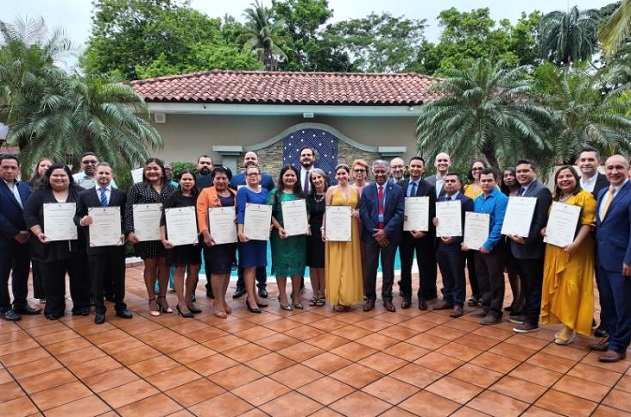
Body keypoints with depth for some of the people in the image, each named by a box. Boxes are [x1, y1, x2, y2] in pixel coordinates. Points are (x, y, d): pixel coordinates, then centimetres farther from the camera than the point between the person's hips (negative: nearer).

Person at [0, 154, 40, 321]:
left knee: (22, 273, 13)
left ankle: (20, 303, 26)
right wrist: (15, 234, -15)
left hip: (24, 238, 5)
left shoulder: (25, 187, 10)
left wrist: (27, 232, -6)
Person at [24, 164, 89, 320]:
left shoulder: (80, 193, 5)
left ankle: (82, 306, 19)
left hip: (77, 244, 0)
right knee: (53, 278, 7)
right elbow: (29, 214, 1)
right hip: (51, 245, 0)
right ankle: (54, 309, 20)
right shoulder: (39, 195, 5)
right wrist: (38, 233, -10)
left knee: (79, 276, 6)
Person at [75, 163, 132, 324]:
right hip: (95, 243, 0)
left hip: (117, 242, 0)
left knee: (119, 277, 10)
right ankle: (99, 310, 21)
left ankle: (120, 307, 25)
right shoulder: (84, 195, 5)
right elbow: (77, 217, 4)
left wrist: (124, 233, -13)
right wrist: (82, 221, -19)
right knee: (97, 279, 7)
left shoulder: (121, 195, 4)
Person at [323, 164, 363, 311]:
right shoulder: (331, 190, 2)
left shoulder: (356, 190, 8)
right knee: (336, 263, 0)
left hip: (351, 230, 2)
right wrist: (324, 229, -7)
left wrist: (358, 212, -6)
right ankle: (337, 298, 8)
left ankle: (348, 297, 16)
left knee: (350, 262, 5)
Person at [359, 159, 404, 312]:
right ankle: (370, 297, 19)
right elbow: (363, 213, -2)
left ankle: (387, 298, 21)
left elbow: (399, 213, -6)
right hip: (371, 234, 1)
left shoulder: (397, 190, 1)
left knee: (388, 268, 9)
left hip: (389, 235, -1)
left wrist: (385, 231, -15)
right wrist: (375, 232, -11)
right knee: (369, 268, 6)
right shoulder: (366, 190, 5)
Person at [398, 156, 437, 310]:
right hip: (405, 232, 2)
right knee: (405, 266, 10)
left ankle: (423, 296, 22)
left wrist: (424, 231, -14)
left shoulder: (429, 188, -3)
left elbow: (432, 212, -6)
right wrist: (406, 227, -7)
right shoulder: (400, 185, 2)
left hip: (423, 233, -1)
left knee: (424, 266, 8)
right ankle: (406, 295, 23)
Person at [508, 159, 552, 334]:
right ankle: (526, 313, 32)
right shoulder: (520, 191, 14)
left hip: (532, 247, -9)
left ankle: (532, 321, 12)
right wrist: (511, 232, 0)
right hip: (518, 246, 9)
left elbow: (541, 221, -19)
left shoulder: (541, 191, -13)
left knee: (534, 285, 3)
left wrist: (526, 239, -21)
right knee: (525, 284, 19)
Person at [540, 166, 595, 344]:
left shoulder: (585, 196, -6)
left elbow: (588, 223, -13)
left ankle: (570, 328, 5)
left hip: (574, 249, -7)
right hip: (554, 248, 7)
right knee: (556, 285, 8)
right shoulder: (554, 198, 15)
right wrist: (544, 229, 0)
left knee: (571, 285, -3)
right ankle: (563, 323, 19)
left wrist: (576, 243, -24)